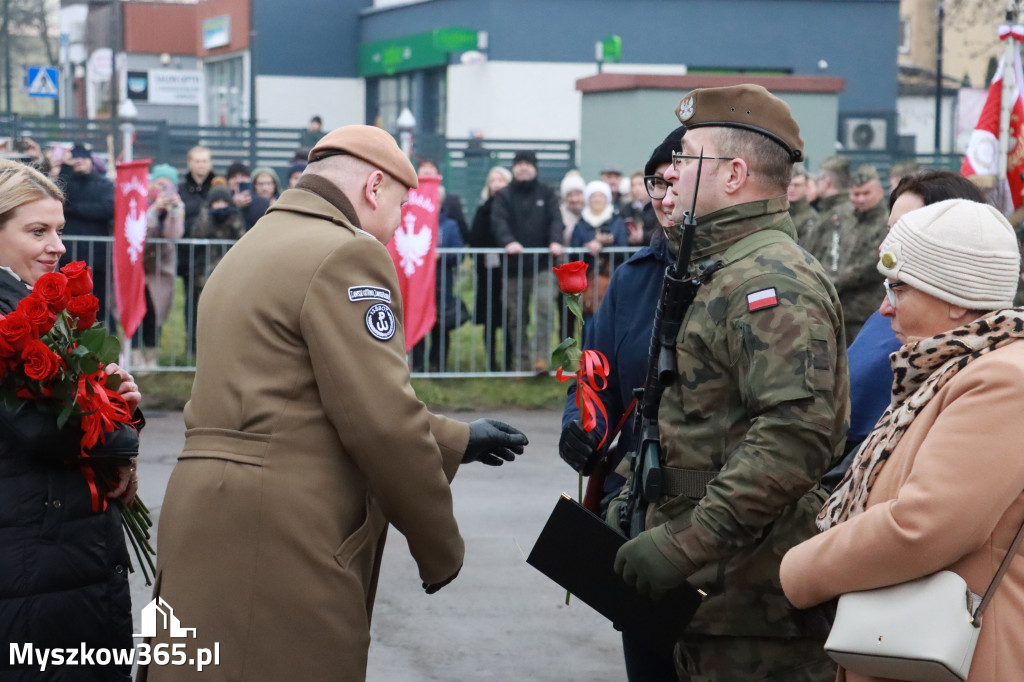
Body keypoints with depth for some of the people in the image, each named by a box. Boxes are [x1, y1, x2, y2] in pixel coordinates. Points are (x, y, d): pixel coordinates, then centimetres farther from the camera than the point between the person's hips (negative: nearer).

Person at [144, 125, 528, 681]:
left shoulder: (252, 248, 20)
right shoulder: (348, 253, -10)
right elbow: (384, 422, -16)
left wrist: (456, 440, 29)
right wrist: (441, 548, -3)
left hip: (211, 518, 10)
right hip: (284, 541, -10)